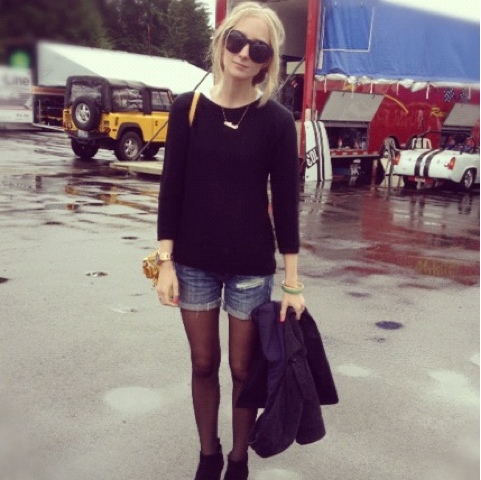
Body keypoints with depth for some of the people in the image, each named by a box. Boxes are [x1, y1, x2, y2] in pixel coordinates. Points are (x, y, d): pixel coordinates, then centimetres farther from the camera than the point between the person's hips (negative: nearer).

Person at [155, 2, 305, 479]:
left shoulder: (277, 120, -6)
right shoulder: (188, 108, -3)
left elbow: (285, 201, -5)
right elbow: (172, 188, -2)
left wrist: (292, 281, -6)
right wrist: (165, 261, -5)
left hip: (252, 265, -1)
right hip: (195, 261, 2)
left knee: (243, 368, 10)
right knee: (203, 363, 14)